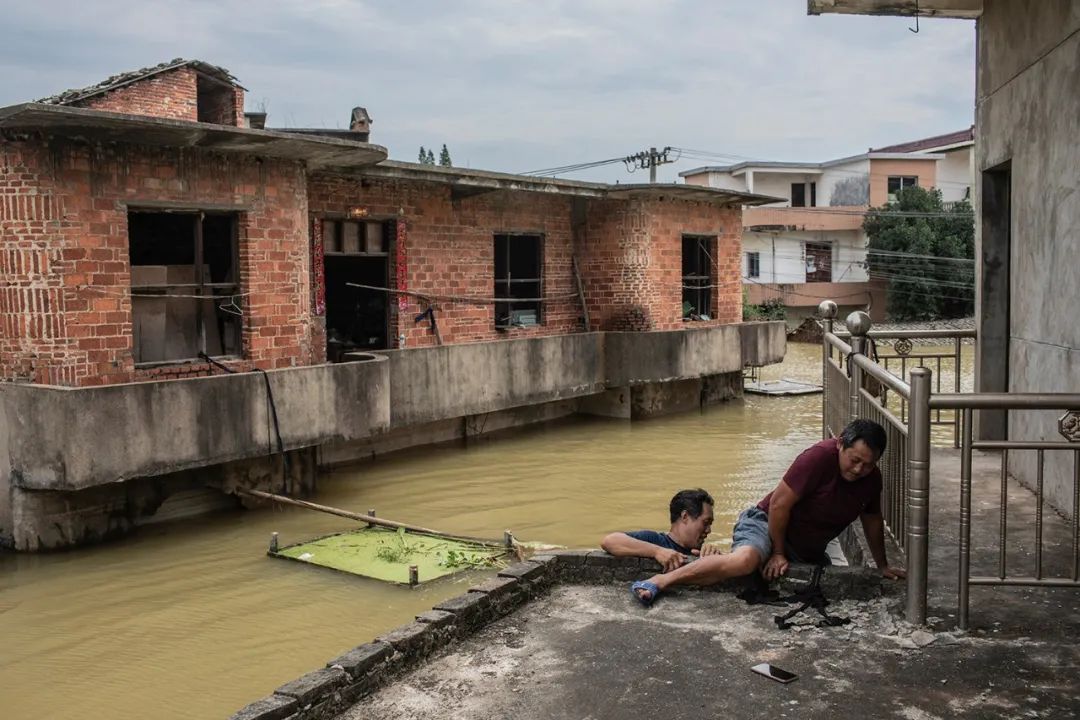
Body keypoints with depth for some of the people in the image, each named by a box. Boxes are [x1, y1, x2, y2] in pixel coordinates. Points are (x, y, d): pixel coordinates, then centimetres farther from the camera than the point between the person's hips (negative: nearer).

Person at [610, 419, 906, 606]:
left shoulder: (871, 478, -3)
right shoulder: (820, 456, -24)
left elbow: (873, 521, 15)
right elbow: (779, 503, -23)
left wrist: (882, 566, 22)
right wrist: (778, 553, -15)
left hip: (808, 549, 9)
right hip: (767, 523, -9)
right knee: (745, 559, -38)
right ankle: (659, 581, -34)